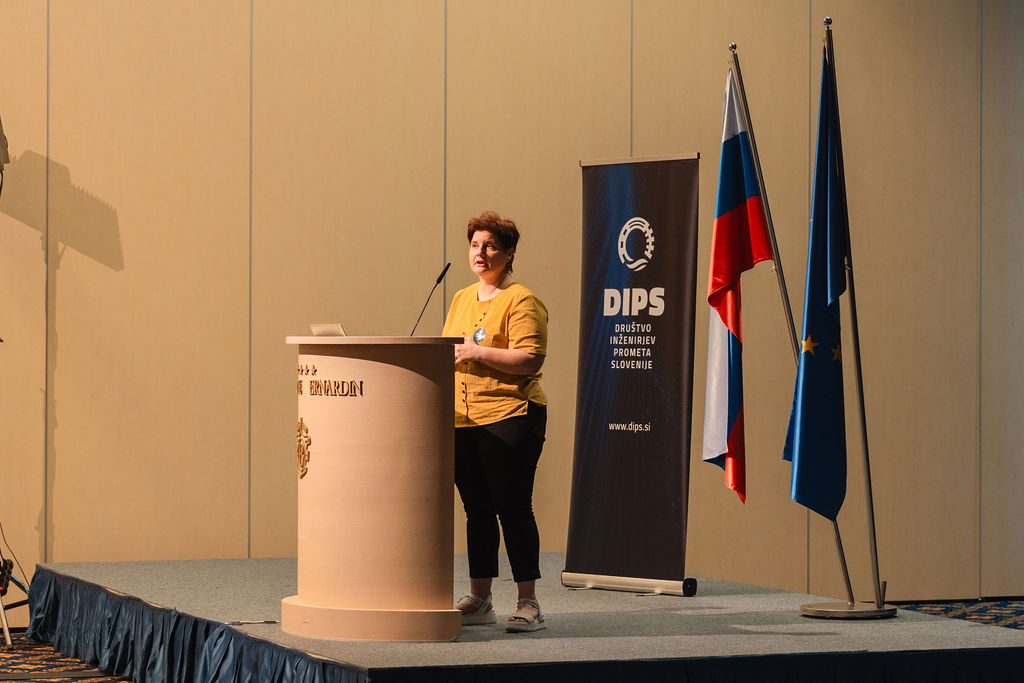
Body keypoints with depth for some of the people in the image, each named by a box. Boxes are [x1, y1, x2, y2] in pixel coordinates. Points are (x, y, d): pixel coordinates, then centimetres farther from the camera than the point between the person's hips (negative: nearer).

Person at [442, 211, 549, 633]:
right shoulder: (461, 300, 18)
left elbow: (531, 360, -15)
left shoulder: (521, 302, -6)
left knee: (513, 509, -7)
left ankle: (528, 604, -3)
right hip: (464, 420, 7)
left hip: (509, 419, -7)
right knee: (477, 511, 10)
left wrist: (478, 352, -19)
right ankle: (479, 601, 17)